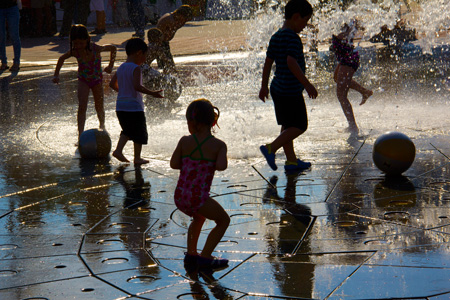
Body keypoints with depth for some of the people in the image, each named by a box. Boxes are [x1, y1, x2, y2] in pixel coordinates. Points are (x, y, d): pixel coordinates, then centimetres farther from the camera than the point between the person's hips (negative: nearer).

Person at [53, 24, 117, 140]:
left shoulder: (96, 49, -27)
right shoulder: (75, 52, -21)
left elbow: (113, 48, -8)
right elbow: (61, 59, 2)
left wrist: (110, 66, -7)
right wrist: (56, 75, 0)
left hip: (97, 79, 0)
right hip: (83, 80, 0)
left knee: (99, 107, 14)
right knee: (82, 107, -15)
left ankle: (102, 127, 43)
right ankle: (81, 136, -17)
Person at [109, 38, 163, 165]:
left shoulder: (121, 68, 9)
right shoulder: (135, 68, -15)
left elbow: (112, 84, 17)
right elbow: (137, 86, -27)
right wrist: (152, 93, -22)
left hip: (120, 106, 7)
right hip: (134, 106, -7)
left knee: (128, 130, 24)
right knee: (139, 133, 7)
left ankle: (118, 150, 12)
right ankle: (137, 158, 12)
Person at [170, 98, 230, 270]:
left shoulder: (185, 141, 2)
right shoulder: (219, 145, -5)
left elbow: (174, 164, 3)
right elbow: (221, 166, -20)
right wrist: (210, 163, 3)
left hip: (180, 196, 5)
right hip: (198, 197, -5)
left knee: (199, 217, 35)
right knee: (223, 220, 17)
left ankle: (191, 253, 33)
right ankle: (205, 256, 13)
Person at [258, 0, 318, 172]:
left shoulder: (275, 37, 9)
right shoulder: (292, 38, -17)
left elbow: (267, 63, 13)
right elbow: (291, 62, -28)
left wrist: (264, 86, 21)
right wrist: (307, 84, -25)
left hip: (277, 88, 9)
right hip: (291, 91, -9)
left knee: (287, 126, 15)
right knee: (300, 126, 2)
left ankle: (291, 161, 21)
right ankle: (271, 148, -6)